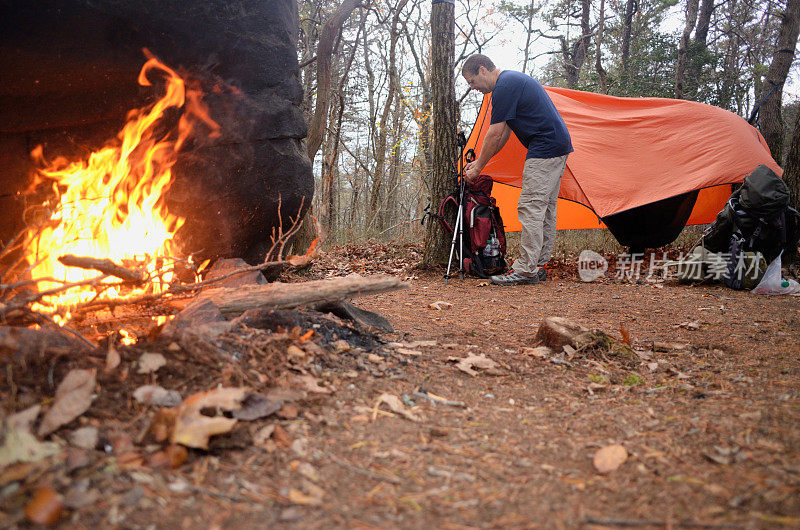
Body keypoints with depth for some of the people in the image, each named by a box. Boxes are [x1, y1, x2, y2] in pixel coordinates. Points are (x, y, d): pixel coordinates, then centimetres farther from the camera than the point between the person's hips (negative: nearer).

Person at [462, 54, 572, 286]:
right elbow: (504, 132, 23)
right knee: (546, 208, 11)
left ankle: (525, 269, -8)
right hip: (560, 145, 11)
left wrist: (478, 167, -2)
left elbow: (495, 135, -12)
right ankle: (538, 266, 16)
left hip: (543, 149, -11)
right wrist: (479, 160, 22)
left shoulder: (504, 86, -12)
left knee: (531, 207, -10)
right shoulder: (514, 79, 21)